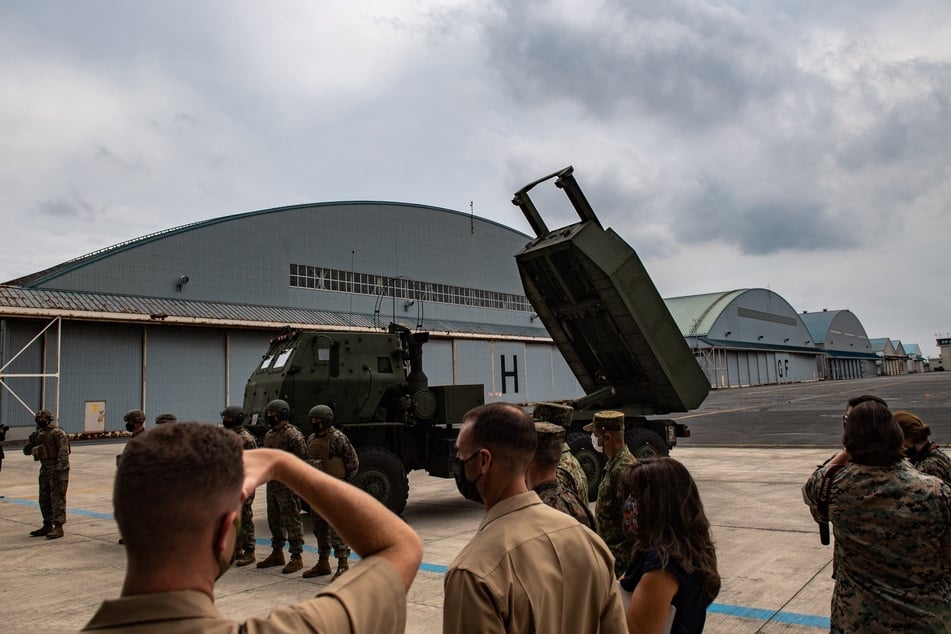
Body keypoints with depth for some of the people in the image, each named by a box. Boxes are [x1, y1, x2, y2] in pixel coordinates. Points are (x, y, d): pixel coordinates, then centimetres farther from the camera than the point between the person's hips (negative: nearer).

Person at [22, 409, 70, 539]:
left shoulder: (57, 433, -12)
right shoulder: (39, 434, 14)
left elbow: (63, 452, -18)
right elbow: (26, 451, 18)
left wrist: (59, 468, -25)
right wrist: (31, 440, 0)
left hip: (57, 470, -9)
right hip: (45, 469, 9)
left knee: (57, 498, -7)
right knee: (44, 499, 14)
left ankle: (58, 527, -4)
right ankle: (47, 525, 24)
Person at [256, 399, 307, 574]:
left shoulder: (292, 434, -14)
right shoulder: (268, 435, 15)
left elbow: (301, 459, -16)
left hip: (287, 485, -9)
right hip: (272, 484, 9)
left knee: (291, 521, -4)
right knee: (274, 520, 17)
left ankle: (296, 558, 3)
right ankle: (277, 554, 29)